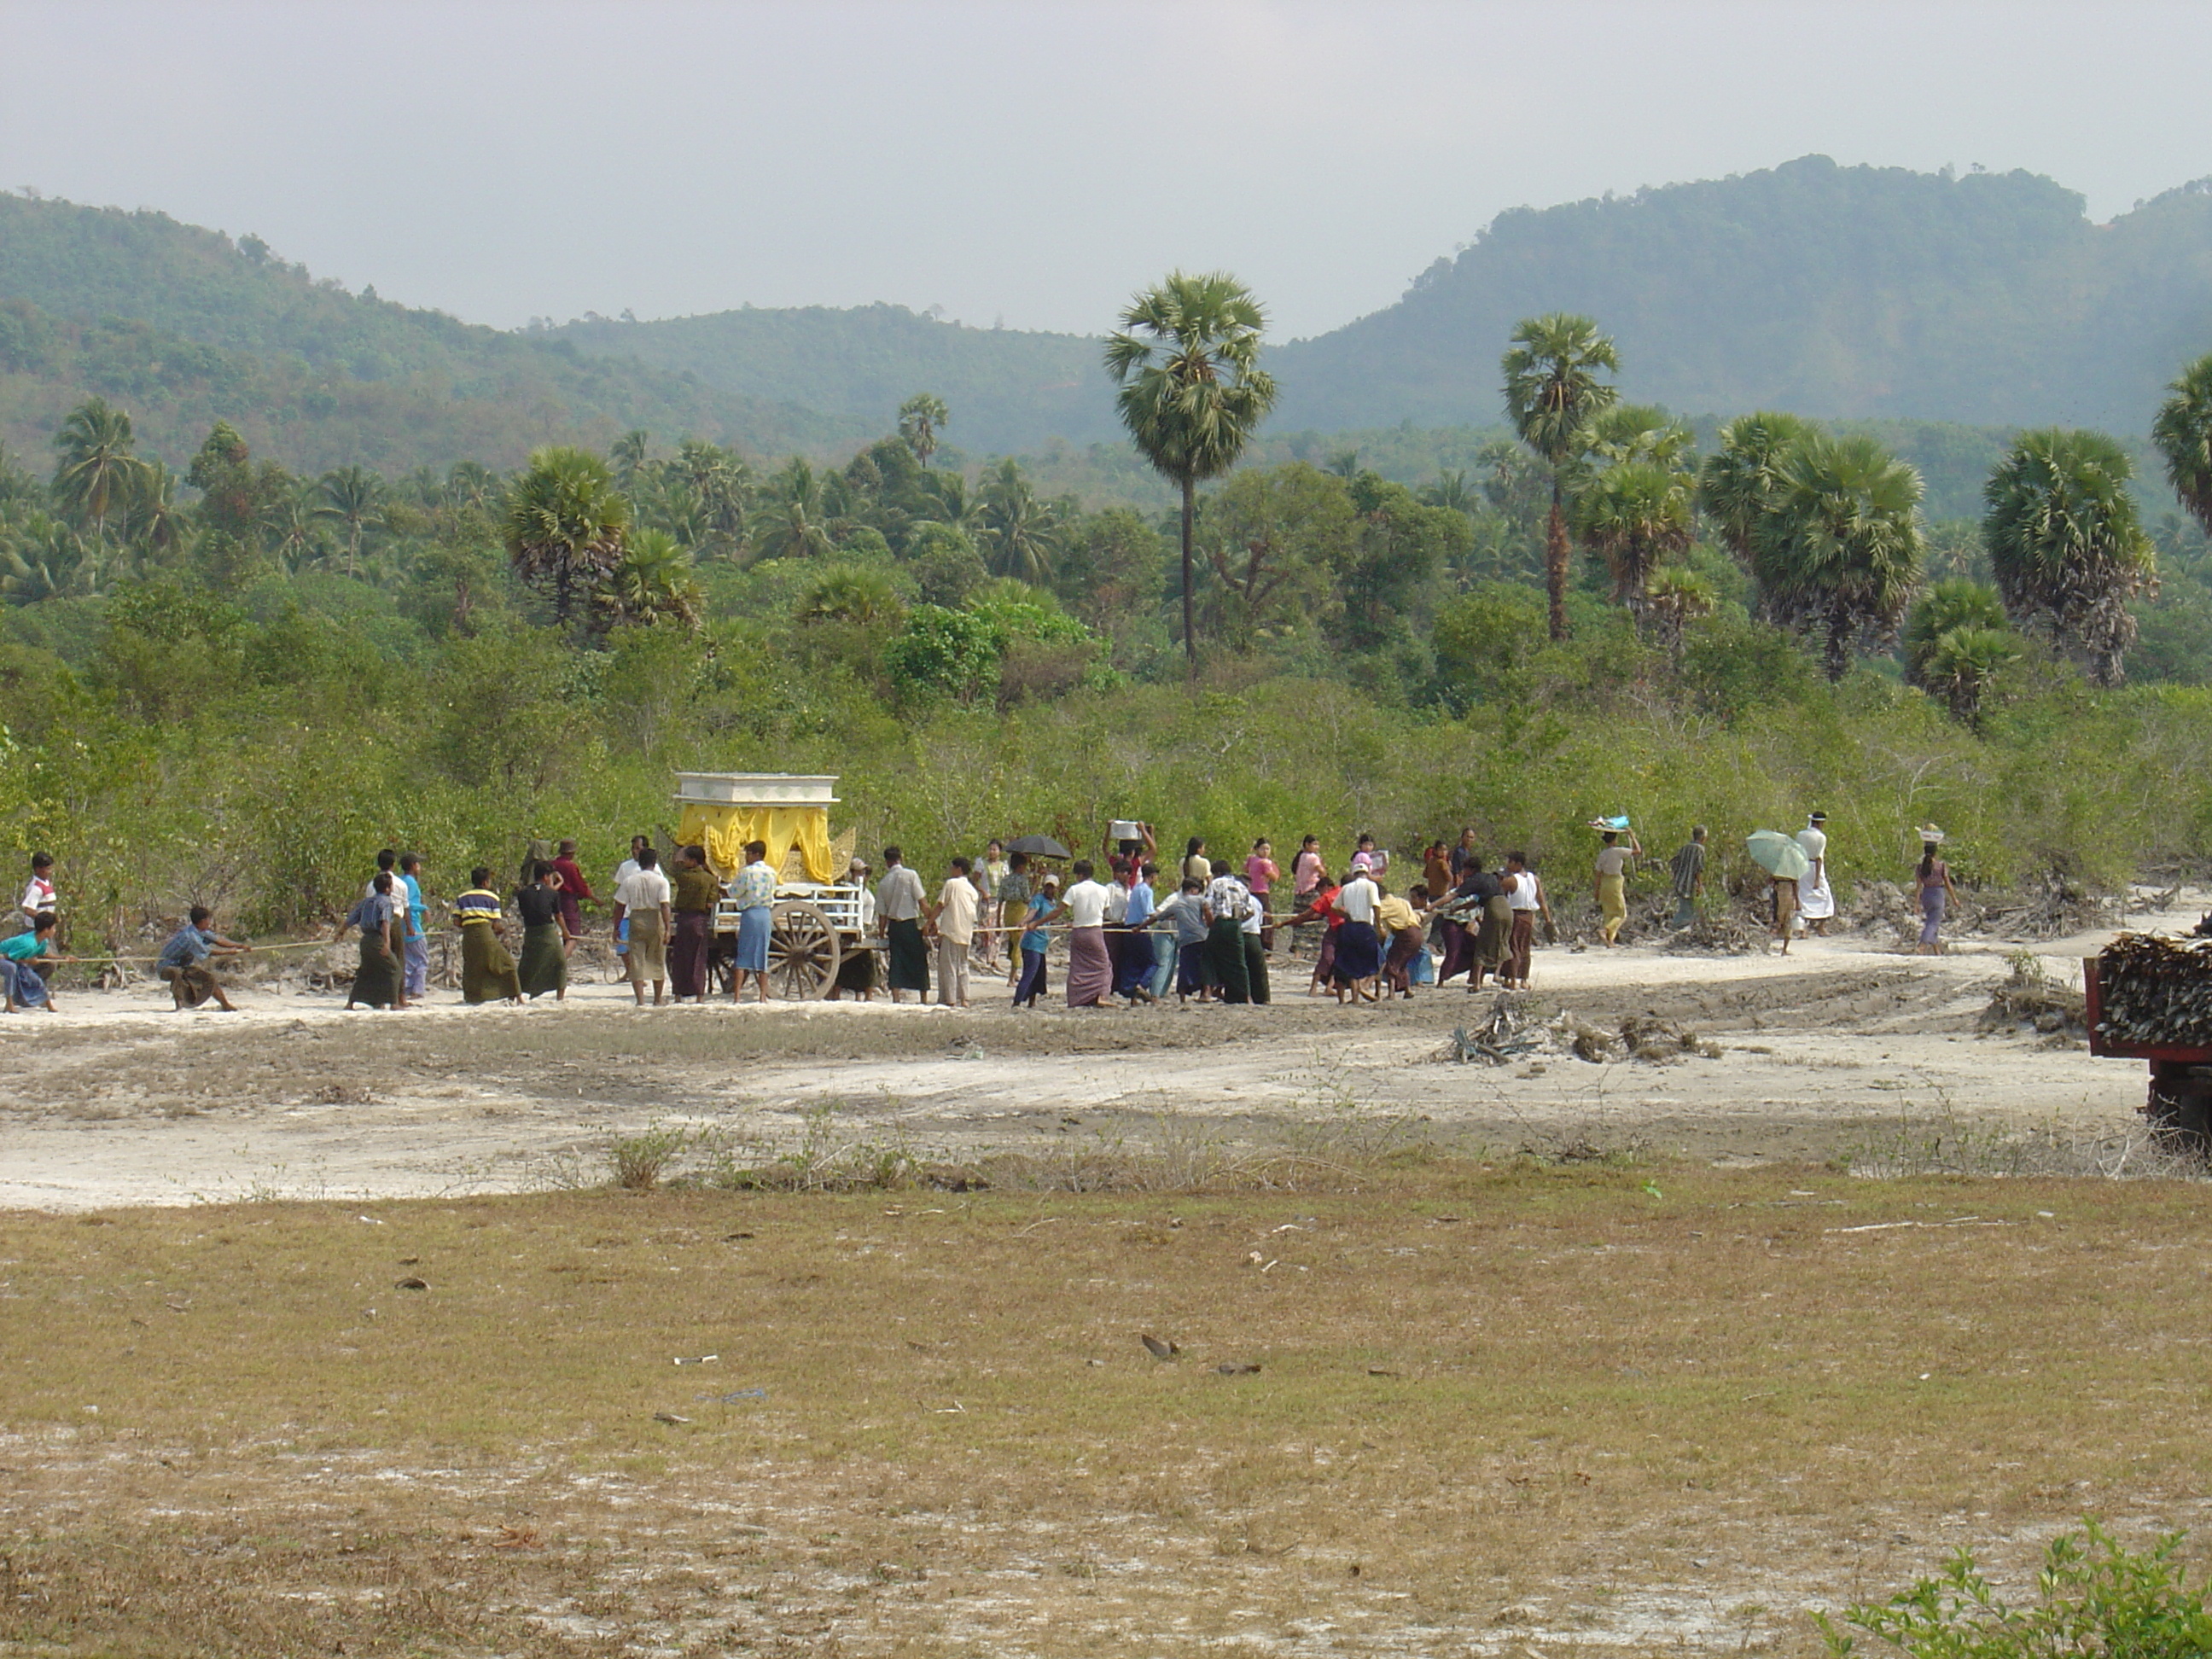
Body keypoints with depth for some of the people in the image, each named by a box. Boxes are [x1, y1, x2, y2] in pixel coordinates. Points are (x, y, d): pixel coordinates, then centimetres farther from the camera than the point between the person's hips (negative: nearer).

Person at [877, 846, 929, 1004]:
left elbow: (882, 913, 7)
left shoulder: (883, 883, 5)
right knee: (919, 961, 6)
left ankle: (896, 998, -1)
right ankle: (923, 998, 9)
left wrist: (882, 936, 14)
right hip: (911, 924, -3)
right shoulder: (910, 875, -7)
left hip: (894, 926, 3)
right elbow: (922, 901, -10)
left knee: (897, 962, 5)